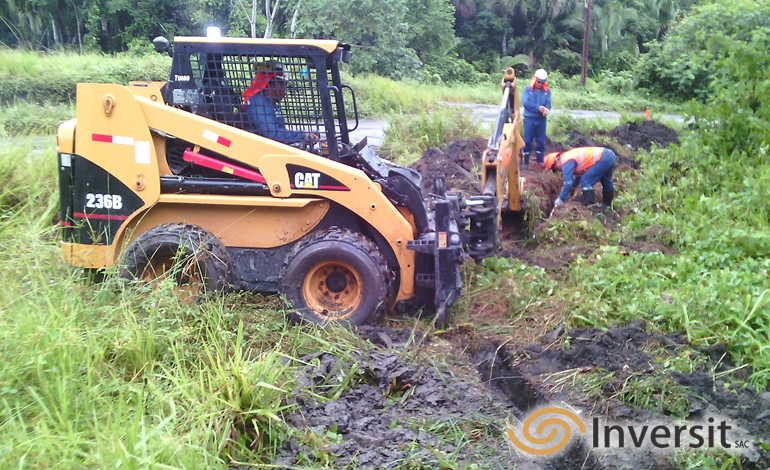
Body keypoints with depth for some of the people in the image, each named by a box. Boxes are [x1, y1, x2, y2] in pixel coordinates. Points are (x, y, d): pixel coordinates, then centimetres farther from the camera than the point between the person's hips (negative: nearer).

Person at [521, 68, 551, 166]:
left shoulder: (547, 91, 5)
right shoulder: (528, 89, -2)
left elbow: (548, 104, -3)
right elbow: (525, 102, -14)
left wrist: (545, 110, -26)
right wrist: (538, 108, -21)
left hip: (541, 120, 2)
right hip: (529, 119, -2)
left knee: (541, 142, 9)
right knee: (527, 141, 0)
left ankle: (540, 161, 19)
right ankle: (525, 162, 6)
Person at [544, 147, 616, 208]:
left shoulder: (566, 162, -10)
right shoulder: (570, 156, 22)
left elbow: (568, 183, -13)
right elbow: (578, 176, 32)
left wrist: (561, 199, -5)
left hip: (604, 159, -11)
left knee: (585, 181, -7)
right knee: (606, 181, 27)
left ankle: (590, 205, -8)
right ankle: (607, 204, 45)